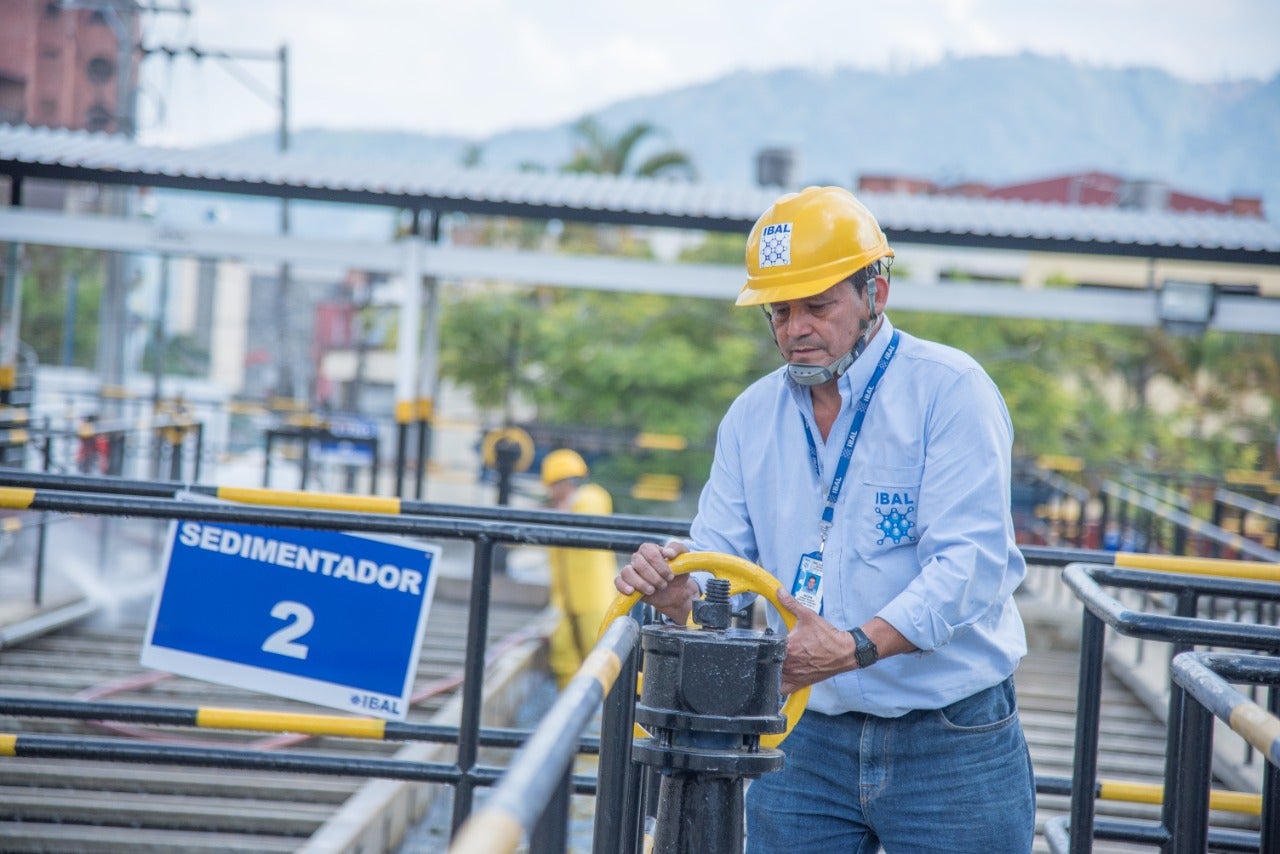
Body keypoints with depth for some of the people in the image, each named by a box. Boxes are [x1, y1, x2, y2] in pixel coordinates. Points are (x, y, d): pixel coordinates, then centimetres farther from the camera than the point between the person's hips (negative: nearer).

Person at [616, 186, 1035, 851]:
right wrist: (674, 590, -19)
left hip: (950, 745, -4)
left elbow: (968, 563, -19)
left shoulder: (950, 390, -9)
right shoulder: (752, 415, 9)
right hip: (808, 745, 4)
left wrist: (856, 647, -32)